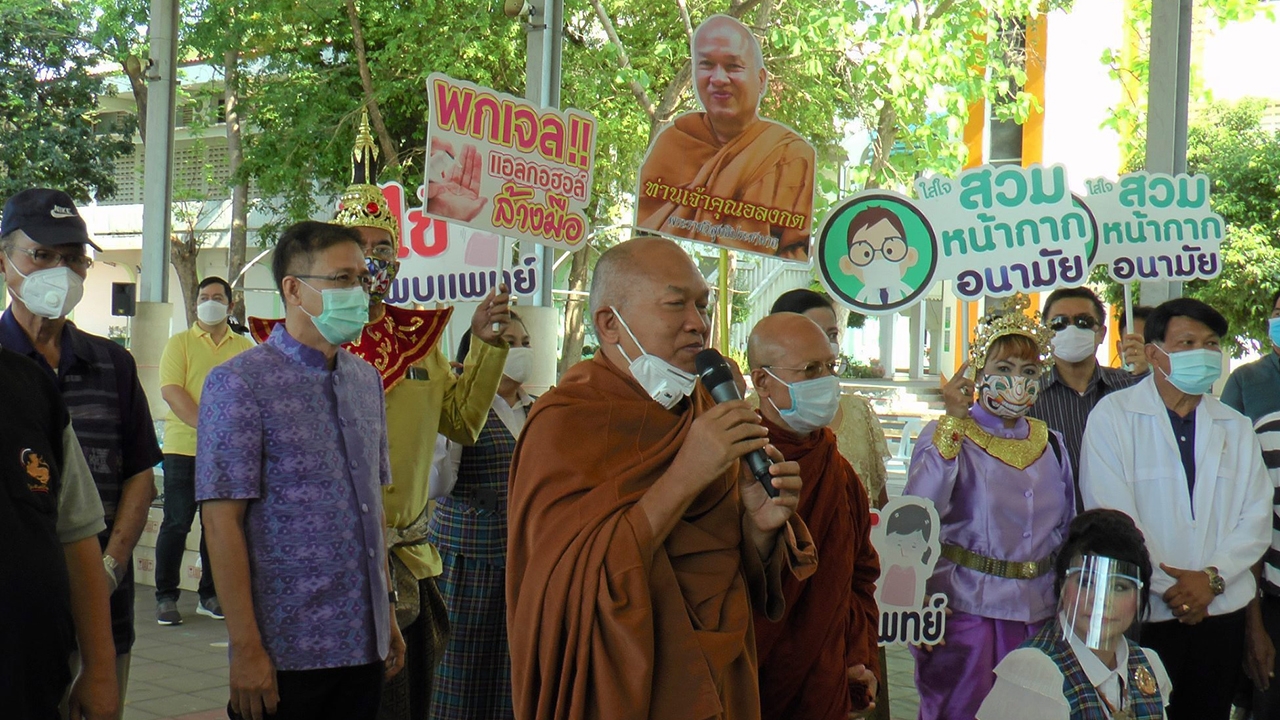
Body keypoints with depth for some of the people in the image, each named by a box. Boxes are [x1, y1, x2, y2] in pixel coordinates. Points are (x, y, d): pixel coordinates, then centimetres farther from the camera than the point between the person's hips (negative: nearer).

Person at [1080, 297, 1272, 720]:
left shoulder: (1237, 428, 12)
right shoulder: (1113, 416, -2)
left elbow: (1257, 517, 5)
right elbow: (1110, 516, -9)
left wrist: (1212, 577, -10)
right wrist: (1167, 588, -11)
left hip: (1221, 611, 4)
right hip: (1143, 612, -4)